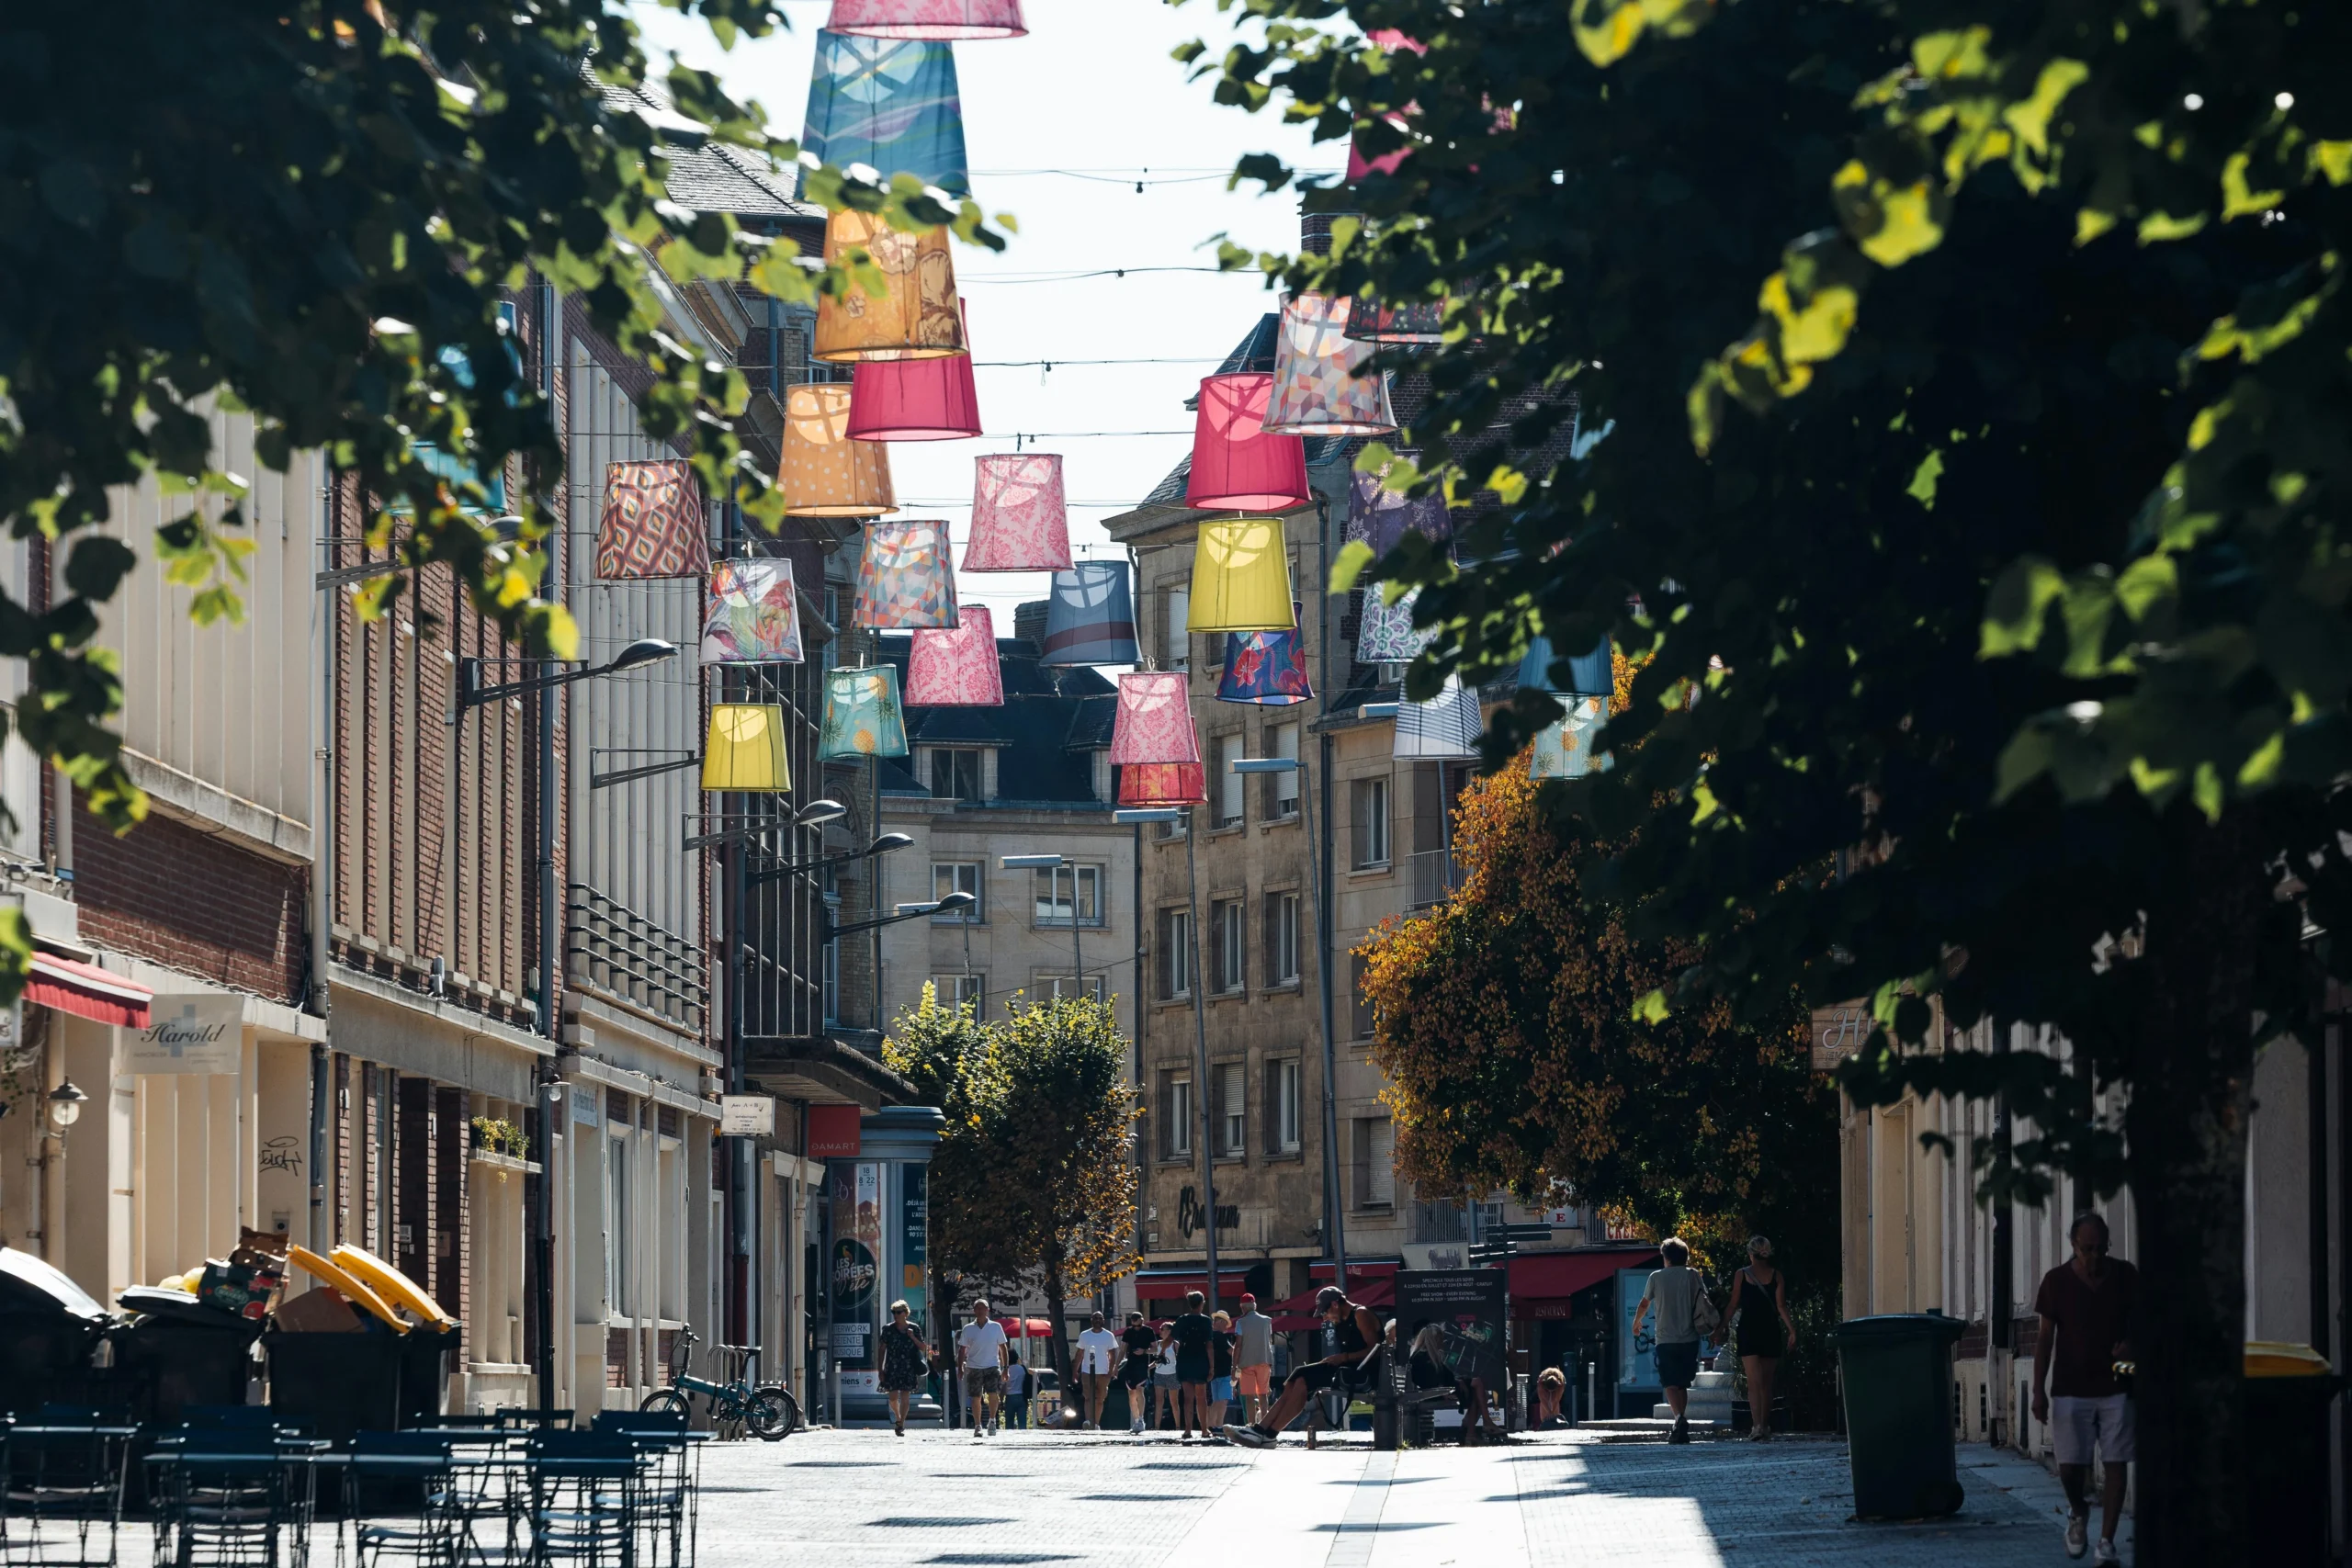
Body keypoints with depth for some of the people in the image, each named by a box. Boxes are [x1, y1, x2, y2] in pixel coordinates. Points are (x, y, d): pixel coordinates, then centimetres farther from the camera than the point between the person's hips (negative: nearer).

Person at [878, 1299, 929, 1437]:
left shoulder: (914, 1329, 3)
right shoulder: (888, 1329, 2)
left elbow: (923, 1348, 7)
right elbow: (882, 1349, 4)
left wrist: (913, 1338, -11)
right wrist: (880, 1369, 0)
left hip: (909, 1369, 0)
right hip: (892, 1368, 0)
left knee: (905, 1397, -4)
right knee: (893, 1397, 2)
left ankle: (901, 1425, 0)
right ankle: (898, 1418, 30)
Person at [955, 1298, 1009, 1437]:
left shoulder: (996, 1327, 4)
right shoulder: (968, 1329, 5)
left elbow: (1003, 1348, 8)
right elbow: (962, 1350, 9)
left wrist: (1006, 1367, 4)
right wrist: (960, 1367, 0)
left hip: (992, 1366, -1)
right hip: (973, 1367, 1)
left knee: (993, 1394, -18)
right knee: (976, 1398, 3)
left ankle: (992, 1420, 1)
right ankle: (978, 1426, 12)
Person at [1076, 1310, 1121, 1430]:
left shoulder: (1109, 1336, 4)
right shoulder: (1084, 1335, 7)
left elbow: (1112, 1355, 4)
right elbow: (1080, 1354, 11)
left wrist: (1110, 1372, -6)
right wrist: (1075, 1370, 6)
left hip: (1103, 1373, 1)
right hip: (1087, 1372, -1)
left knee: (1099, 1400, 8)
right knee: (1088, 1398, -16)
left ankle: (1096, 1424, 17)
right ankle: (1087, 1421, -28)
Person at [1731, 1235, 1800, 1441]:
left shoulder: (1742, 1275, -3)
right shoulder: (1776, 1276, 1)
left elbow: (1734, 1305, -2)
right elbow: (1781, 1306, -6)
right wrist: (1792, 1329, -4)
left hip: (1747, 1331, -2)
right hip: (1770, 1332, 2)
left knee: (1754, 1382, -8)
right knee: (1766, 1383, 13)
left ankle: (1757, 1426, -22)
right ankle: (1764, 1425, 19)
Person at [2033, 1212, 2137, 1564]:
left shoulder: (2125, 1276, 0)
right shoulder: (2057, 1281, -2)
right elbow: (2046, 1337, 2)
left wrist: (2130, 1345, -13)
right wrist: (2038, 1390, -1)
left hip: (2116, 1386, 1)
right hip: (2070, 1387, -1)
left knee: (2115, 1463, -4)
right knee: (2070, 1465, -3)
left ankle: (2107, 1541, 2)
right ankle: (2078, 1512, 29)